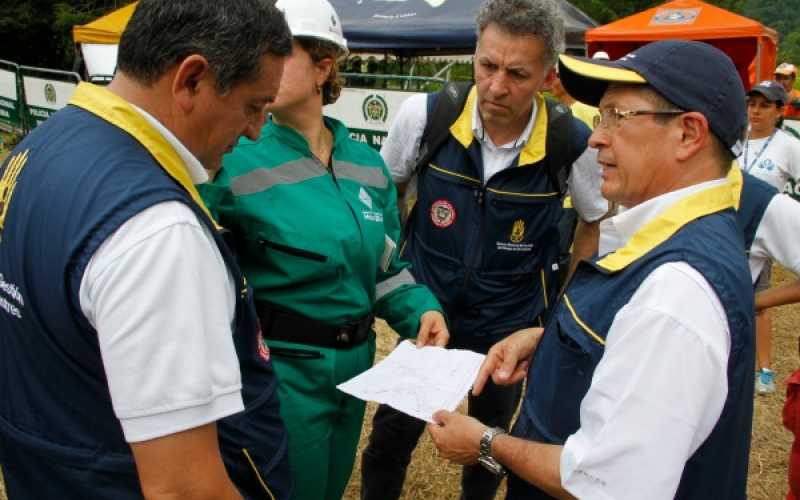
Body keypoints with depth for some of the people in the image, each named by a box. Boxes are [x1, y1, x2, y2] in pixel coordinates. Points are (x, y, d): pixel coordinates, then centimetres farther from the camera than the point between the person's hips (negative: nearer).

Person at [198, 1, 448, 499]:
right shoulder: (239, 159, -15)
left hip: (355, 364, 6)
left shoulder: (367, 163, 1)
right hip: (282, 367, -5)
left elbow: (384, 264, 8)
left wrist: (422, 310, -6)